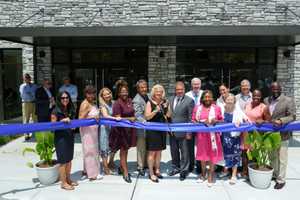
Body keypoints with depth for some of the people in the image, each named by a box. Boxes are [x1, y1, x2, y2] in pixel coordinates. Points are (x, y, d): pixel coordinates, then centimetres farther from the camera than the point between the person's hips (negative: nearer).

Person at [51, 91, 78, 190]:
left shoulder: (70, 110, 7)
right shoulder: (56, 111, -11)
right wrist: (62, 120, -24)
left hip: (70, 136, 7)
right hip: (60, 137, -6)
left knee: (69, 159, 14)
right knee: (63, 160, 1)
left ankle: (68, 179, 29)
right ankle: (63, 182, 14)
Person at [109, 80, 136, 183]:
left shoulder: (129, 100, 4)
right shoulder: (117, 103, -16)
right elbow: (118, 118, -18)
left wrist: (134, 118, 6)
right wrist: (129, 119, -21)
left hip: (129, 129, 7)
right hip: (121, 130, -7)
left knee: (126, 150, 18)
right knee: (123, 151, 4)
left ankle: (122, 168, 36)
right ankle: (125, 173, 13)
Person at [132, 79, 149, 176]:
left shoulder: (147, 96, 9)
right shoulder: (136, 100, -14)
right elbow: (138, 116, -20)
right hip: (141, 128, -7)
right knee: (141, 149, 5)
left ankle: (146, 164, 34)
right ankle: (140, 167, 19)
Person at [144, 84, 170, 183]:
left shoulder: (164, 102, 5)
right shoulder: (150, 102, -7)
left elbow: (168, 115, 7)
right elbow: (147, 117, -12)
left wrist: (167, 107, -11)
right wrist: (155, 111, -26)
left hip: (162, 129, 5)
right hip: (152, 130, -5)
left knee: (159, 151, 13)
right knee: (152, 152, -1)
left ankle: (157, 170, 27)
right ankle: (151, 173, 8)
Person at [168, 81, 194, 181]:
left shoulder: (189, 100, -9)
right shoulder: (171, 99, 7)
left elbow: (190, 118, -10)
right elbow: (169, 114, 11)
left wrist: (189, 132, -12)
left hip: (183, 131, -5)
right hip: (172, 131, 5)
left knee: (184, 152, 8)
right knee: (174, 151, 17)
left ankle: (184, 170, 23)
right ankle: (176, 167, 35)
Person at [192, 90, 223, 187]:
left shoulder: (217, 108, 0)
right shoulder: (197, 108, 3)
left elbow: (222, 120, 6)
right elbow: (193, 121, 3)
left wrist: (216, 121, -15)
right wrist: (202, 122, -15)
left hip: (213, 135, -1)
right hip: (202, 134, 1)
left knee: (212, 155, 2)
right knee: (202, 154, 12)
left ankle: (210, 176, 15)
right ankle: (203, 174, 29)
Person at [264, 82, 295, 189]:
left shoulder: (288, 100, -9)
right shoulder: (266, 100, 6)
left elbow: (292, 116, -12)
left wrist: (281, 121, -28)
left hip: (282, 134, -5)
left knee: (282, 158, 4)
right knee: (273, 156, 20)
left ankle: (281, 180, 16)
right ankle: (274, 174, 36)